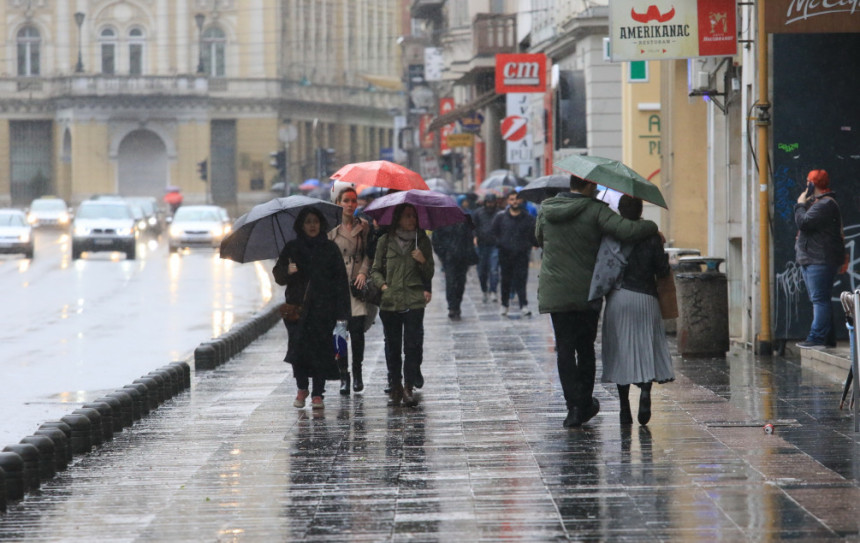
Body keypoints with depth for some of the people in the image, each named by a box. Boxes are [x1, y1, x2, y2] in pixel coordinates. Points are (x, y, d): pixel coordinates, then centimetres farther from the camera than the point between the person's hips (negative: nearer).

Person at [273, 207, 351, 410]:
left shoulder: (330, 248, 7)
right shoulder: (292, 248, 10)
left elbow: (340, 279, 4)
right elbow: (278, 274, 11)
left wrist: (341, 312, -4)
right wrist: (288, 272, -14)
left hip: (323, 308, -1)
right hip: (297, 307, 1)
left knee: (320, 348, -6)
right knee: (298, 346, -6)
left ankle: (317, 393, 2)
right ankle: (302, 389, 15)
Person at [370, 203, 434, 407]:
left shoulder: (422, 241, 8)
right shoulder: (386, 241, 6)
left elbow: (429, 274, 10)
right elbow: (375, 269, 13)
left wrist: (423, 261, -9)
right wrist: (382, 284, -4)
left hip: (414, 300, -1)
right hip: (390, 302, 1)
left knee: (412, 345, -8)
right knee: (392, 346, 4)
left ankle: (409, 387, -5)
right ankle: (395, 386, 12)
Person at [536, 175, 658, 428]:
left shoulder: (546, 210, 4)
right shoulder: (595, 211, -10)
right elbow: (627, 230, -22)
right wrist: (653, 227, -4)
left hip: (554, 292, 2)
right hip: (586, 293, -2)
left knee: (564, 348, 2)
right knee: (585, 348, 13)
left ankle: (574, 405, -9)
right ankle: (584, 405, 20)